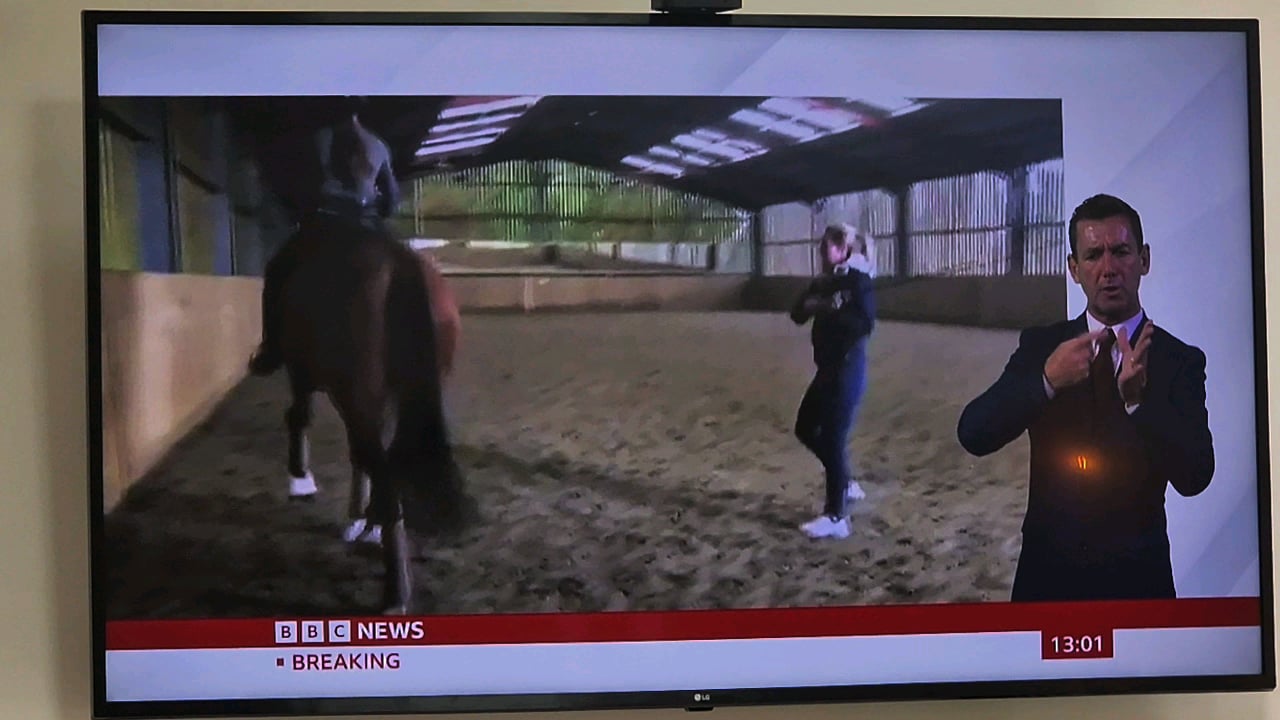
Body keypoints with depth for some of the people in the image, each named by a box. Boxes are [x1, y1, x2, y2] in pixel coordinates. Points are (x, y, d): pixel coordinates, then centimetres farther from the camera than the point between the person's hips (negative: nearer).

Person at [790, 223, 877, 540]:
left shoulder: (857, 280, -14)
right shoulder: (825, 281, 11)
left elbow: (865, 324, -24)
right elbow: (797, 315, 8)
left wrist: (829, 310, -24)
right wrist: (811, 303, -12)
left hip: (847, 370, -9)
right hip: (827, 367, 9)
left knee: (833, 439, -7)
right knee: (806, 428, 17)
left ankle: (836, 517, 2)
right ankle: (846, 484, 34)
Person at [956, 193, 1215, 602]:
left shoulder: (1179, 359, -6)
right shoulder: (1040, 346, -2)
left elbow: (1195, 478, -16)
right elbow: (973, 435, -13)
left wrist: (1138, 399, -31)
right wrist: (1046, 381, -28)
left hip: (1136, 577, -1)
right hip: (1047, 572, 1)